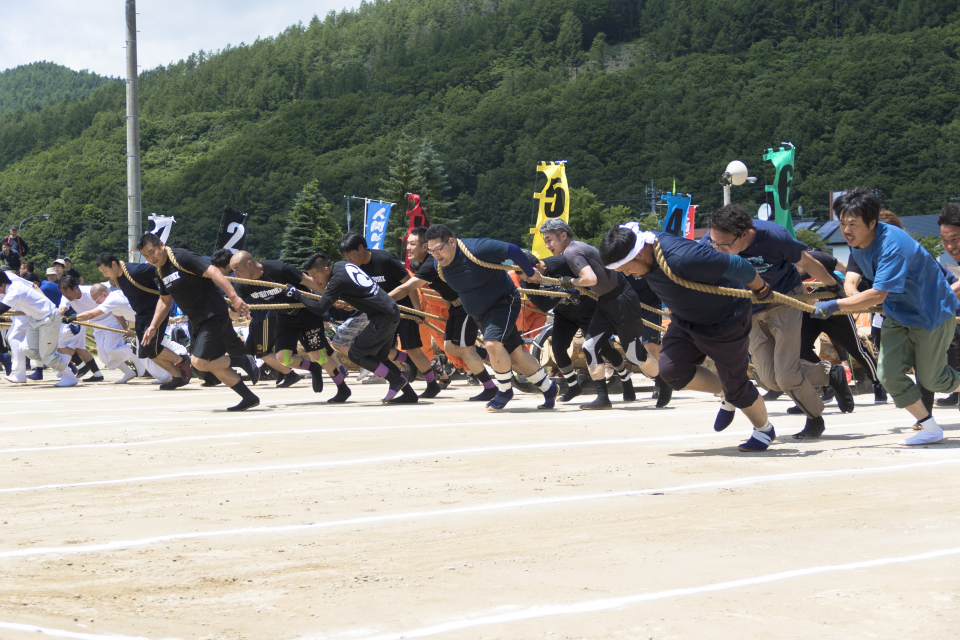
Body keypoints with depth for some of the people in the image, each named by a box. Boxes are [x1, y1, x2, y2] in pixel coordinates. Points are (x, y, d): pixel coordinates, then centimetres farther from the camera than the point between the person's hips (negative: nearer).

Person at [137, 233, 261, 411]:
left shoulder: (182, 257, -15)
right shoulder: (161, 271, 12)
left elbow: (212, 272, -24)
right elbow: (164, 301, 26)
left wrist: (234, 297, -32)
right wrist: (153, 326, 18)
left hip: (213, 315, -9)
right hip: (197, 321, 9)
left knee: (199, 362, -16)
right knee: (214, 364, 8)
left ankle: (244, 361, 0)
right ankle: (249, 398, 17)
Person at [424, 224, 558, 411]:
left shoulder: (476, 249, -30)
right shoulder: (440, 265, -8)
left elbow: (513, 250, -22)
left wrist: (530, 273, -9)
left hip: (504, 303, -7)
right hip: (480, 314, 7)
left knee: (492, 343, -27)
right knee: (515, 353, 10)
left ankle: (505, 390, -6)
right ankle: (549, 389, 26)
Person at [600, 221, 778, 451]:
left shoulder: (682, 258, -41)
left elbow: (738, 266, -33)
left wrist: (761, 291, -14)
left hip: (725, 320, -7)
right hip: (685, 320, 7)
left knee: (735, 383, 1)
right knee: (671, 370, -6)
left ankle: (765, 430, 29)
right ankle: (726, 394, 19)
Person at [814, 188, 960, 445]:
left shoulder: (892, 245, -34)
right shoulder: (856, 242, -7)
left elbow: (878, 294, -40)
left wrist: (835, 306, -40)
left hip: (932, 310, -7)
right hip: (897, 314, 7)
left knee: (930, 378, 2)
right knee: (889, 374, -5)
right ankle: (930, 429, 7)